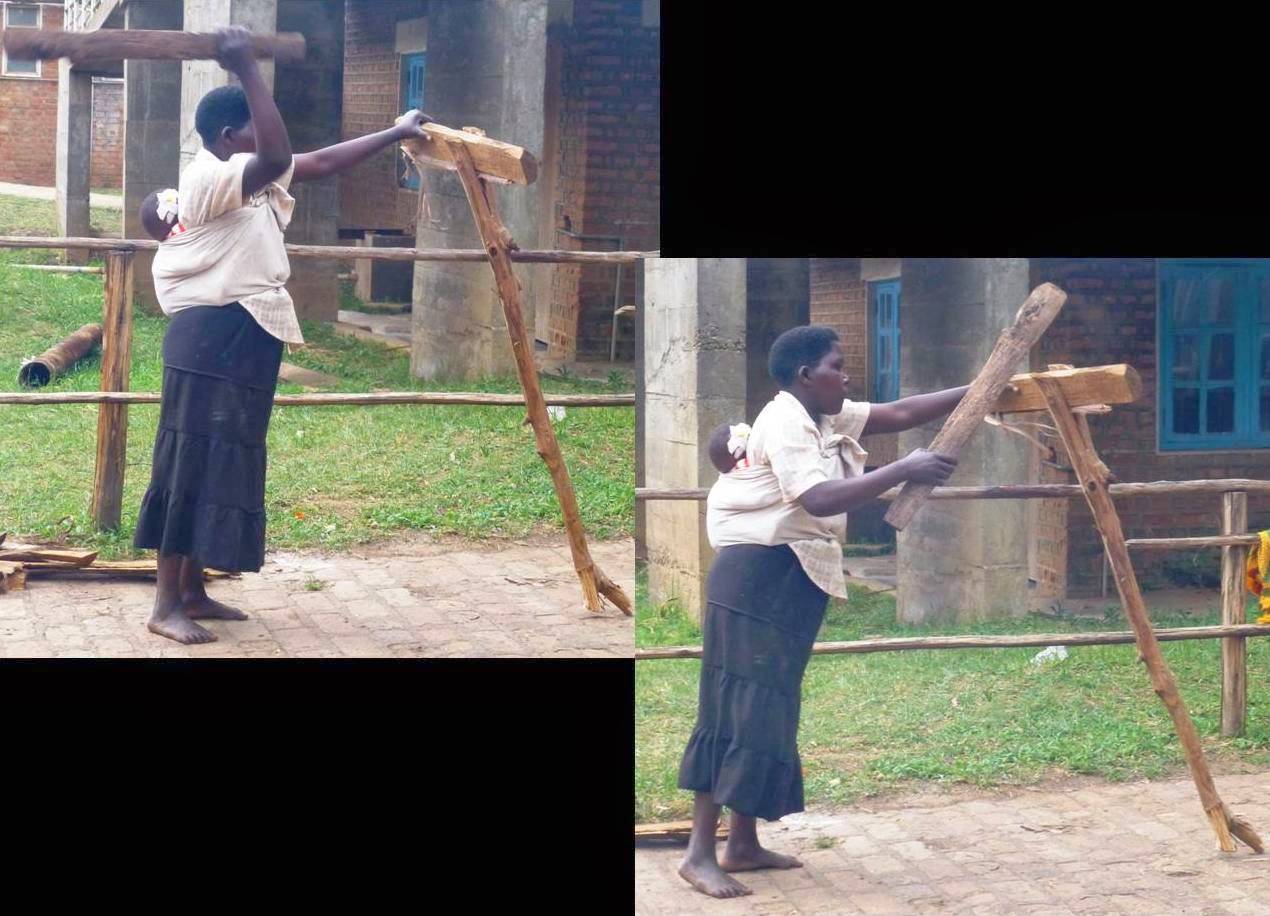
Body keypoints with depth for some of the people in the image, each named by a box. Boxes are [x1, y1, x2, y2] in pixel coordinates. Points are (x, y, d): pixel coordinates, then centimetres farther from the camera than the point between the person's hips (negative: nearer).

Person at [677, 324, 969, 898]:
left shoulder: (828, 418, 12)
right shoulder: (783, 423, -16)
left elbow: (899, 414, 9)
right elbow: (821, 500, -29)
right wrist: (905, 470, -28)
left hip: (793, 580, 10)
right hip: (758, 576, -10)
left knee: (768, 710, 11)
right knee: (741, 709, -11)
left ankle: (743, 844, 17)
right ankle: (699, 853, -10)